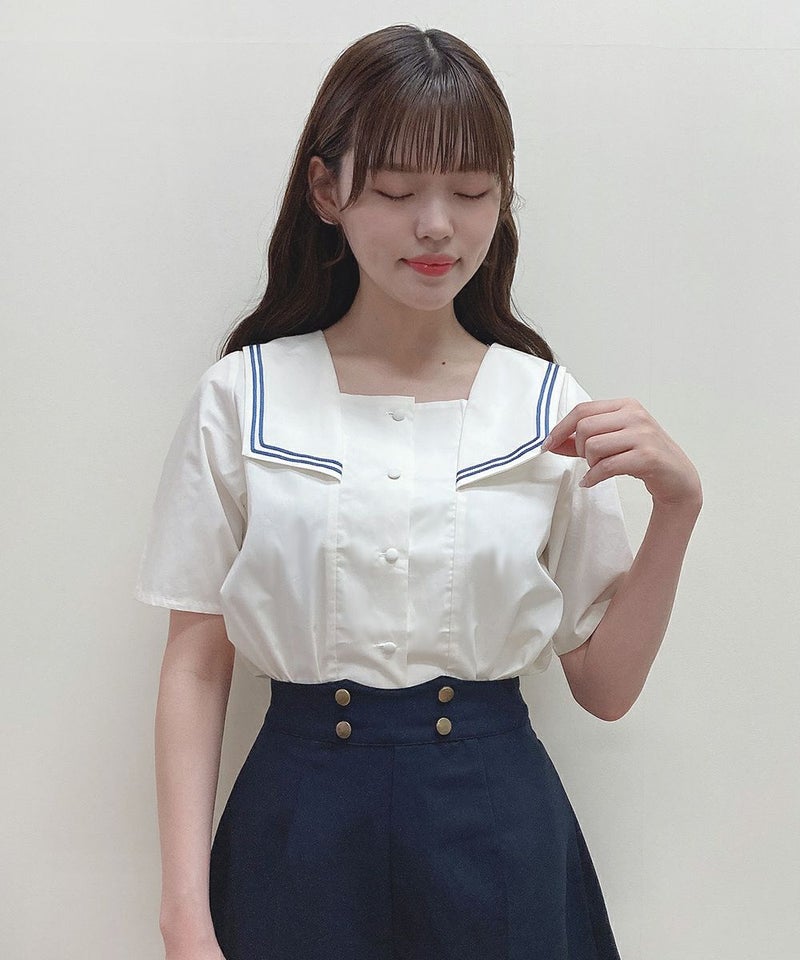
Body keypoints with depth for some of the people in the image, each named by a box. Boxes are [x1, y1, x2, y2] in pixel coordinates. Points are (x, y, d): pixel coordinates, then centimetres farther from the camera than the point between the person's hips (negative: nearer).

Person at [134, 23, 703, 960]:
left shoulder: (548, 405, -1)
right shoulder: (241, 396, -4)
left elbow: (604, 687, 1)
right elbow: (195, 664, -3)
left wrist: (675, 505, -11)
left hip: (499, 825, 1)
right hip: (298, 819, 0)